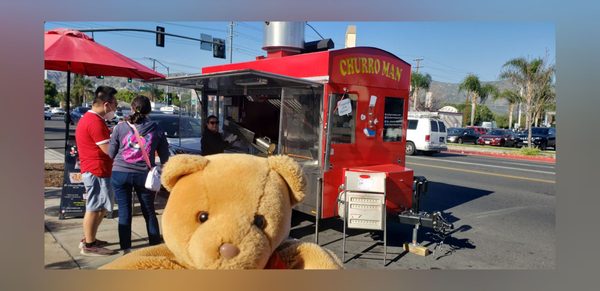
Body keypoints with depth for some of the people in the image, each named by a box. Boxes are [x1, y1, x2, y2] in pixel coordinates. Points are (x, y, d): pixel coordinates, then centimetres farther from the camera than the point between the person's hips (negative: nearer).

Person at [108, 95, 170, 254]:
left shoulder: (120, 127, 0)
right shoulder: (156, 129, 2)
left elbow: (111, 153, 5)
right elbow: (165, 156, 6)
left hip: (120, 173, 0)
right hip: (144, 175, 1)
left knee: (124, 212, 9)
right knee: (149, 212, 14)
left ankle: (126, 249, 14)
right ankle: (156, 245, 22)